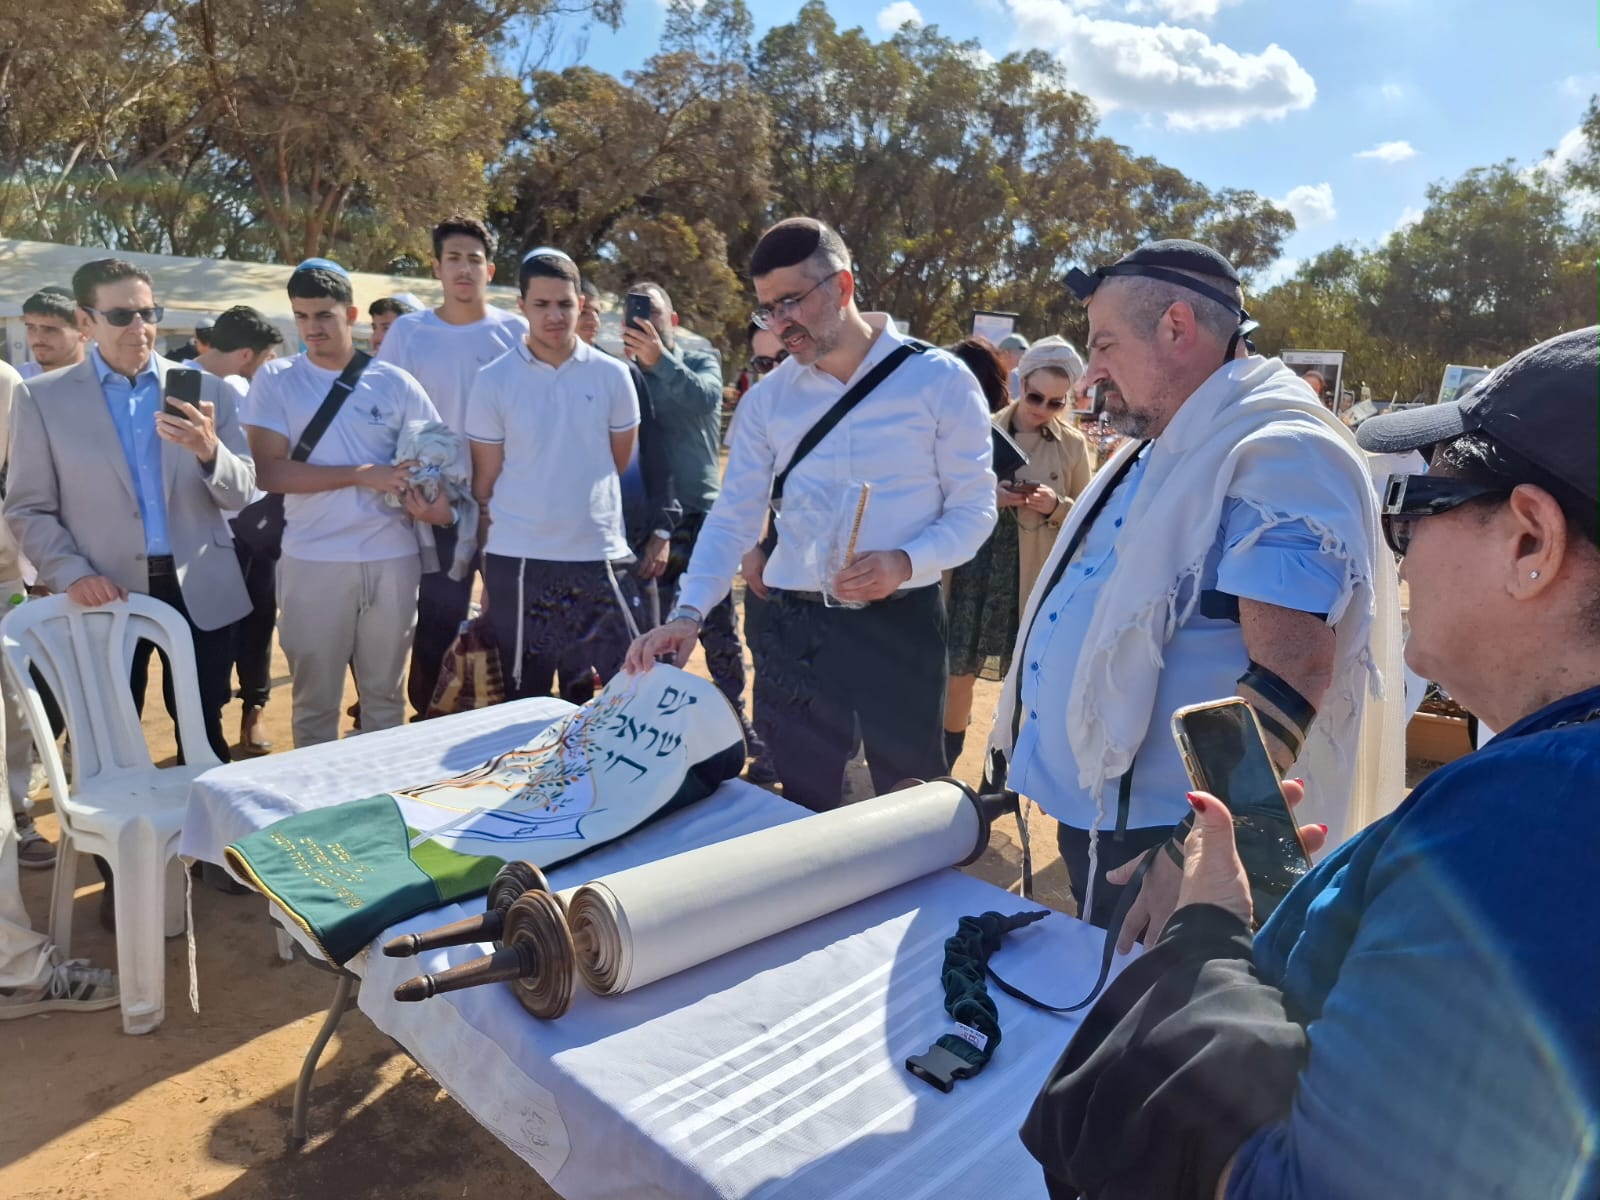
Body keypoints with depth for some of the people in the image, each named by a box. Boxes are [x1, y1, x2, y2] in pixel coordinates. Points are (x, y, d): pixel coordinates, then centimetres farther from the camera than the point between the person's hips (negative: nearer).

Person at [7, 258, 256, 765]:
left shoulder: (206, 391, 3)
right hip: (107, 595, -1)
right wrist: (73, 575, -14)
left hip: (200, 592, 1)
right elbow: (28, 509, 2)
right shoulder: (42, 397, 1)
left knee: (203, 732, 11)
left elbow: (239, 495, 1)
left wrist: (209, 451, -20)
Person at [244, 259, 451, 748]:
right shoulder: (275, 379, 0)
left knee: (385, 694, 13)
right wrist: (362, 475, -16)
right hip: (312, 561, -1)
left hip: (392, 558, 1)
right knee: (314, 699, 9)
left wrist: (437, 503, -14)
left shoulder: (394, 383, 3)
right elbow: (269, 471, -8)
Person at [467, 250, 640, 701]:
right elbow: (484, 481, 4)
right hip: (517, 562, -1)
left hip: (599, 558, 1)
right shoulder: (493, 381, 0)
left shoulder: (613, 375, 3)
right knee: (522, 701, 10)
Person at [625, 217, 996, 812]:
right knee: (803, 812, 13)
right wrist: (689, 613, -10)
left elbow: (974, 508, -2)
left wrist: (905, 563, -21)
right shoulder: (767, 399, 6)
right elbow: (732, 516, 4)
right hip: (794, 628, 3)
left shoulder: (939, 380, -4)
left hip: (901, 625, -2)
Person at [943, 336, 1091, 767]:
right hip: (975, 568, 0)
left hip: (1035, 580, 0)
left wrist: (1056, 505, -16)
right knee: (958, 672, 7)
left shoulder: (1073, 446, 1)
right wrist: (987, 496, -16)